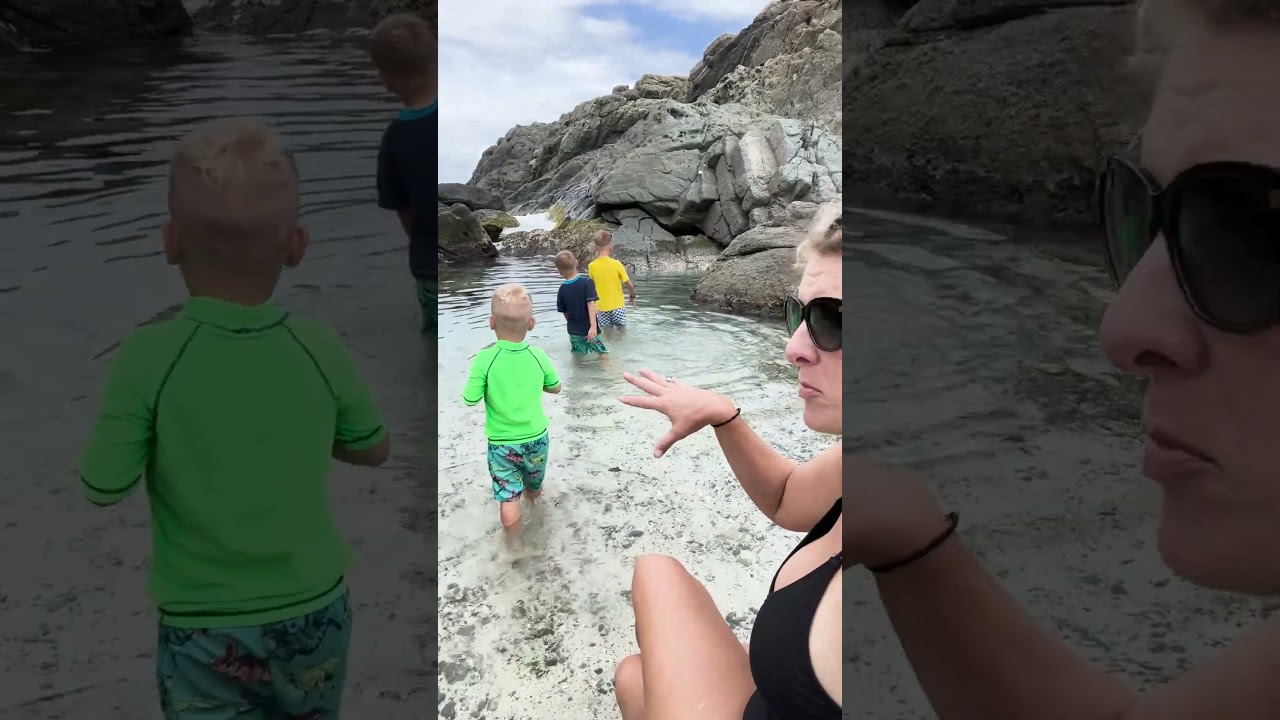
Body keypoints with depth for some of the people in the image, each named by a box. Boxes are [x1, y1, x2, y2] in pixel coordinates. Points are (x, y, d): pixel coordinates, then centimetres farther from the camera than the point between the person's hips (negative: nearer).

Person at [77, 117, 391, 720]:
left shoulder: (146, 359, -22)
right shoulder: (319, 350, -15)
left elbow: (103, 490, -11)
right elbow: (374, 450, 0)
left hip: (206, 632, -2)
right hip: (314, 615, 2)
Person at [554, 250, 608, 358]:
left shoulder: (562, 290, -2)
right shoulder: (587, 282, -13)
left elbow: (565, 312, 7)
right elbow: (591, 304, -22)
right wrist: (593, 326, -29)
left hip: (573, 331, 4)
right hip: (589, 330, -4)